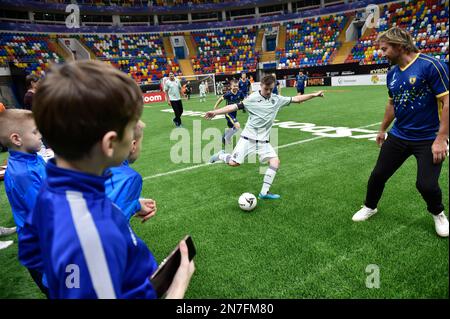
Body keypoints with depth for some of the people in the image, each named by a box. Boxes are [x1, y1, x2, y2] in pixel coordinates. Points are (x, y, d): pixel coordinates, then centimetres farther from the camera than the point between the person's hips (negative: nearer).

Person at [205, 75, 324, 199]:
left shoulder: (277, 100, 6)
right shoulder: (252, 98, -7)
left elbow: (296, 99, 10)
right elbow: (235, 107, -10)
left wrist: (314, 94, 9)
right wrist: (215, 112, -16)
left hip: (263, 140, 5)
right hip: (248, 137, -4)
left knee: (275, 161, -8)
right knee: (234, 163, -14)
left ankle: (264, 192, 1)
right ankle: (221, 155, 21)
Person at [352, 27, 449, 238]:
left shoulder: (430, 65, -16)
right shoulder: (392, 74, 5)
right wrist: (382, 130, 25)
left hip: (428, 139, -6)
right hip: (398, 136, 6)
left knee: (427, 185, -10)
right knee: (378, 174, 8)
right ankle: (370, 207, 33)